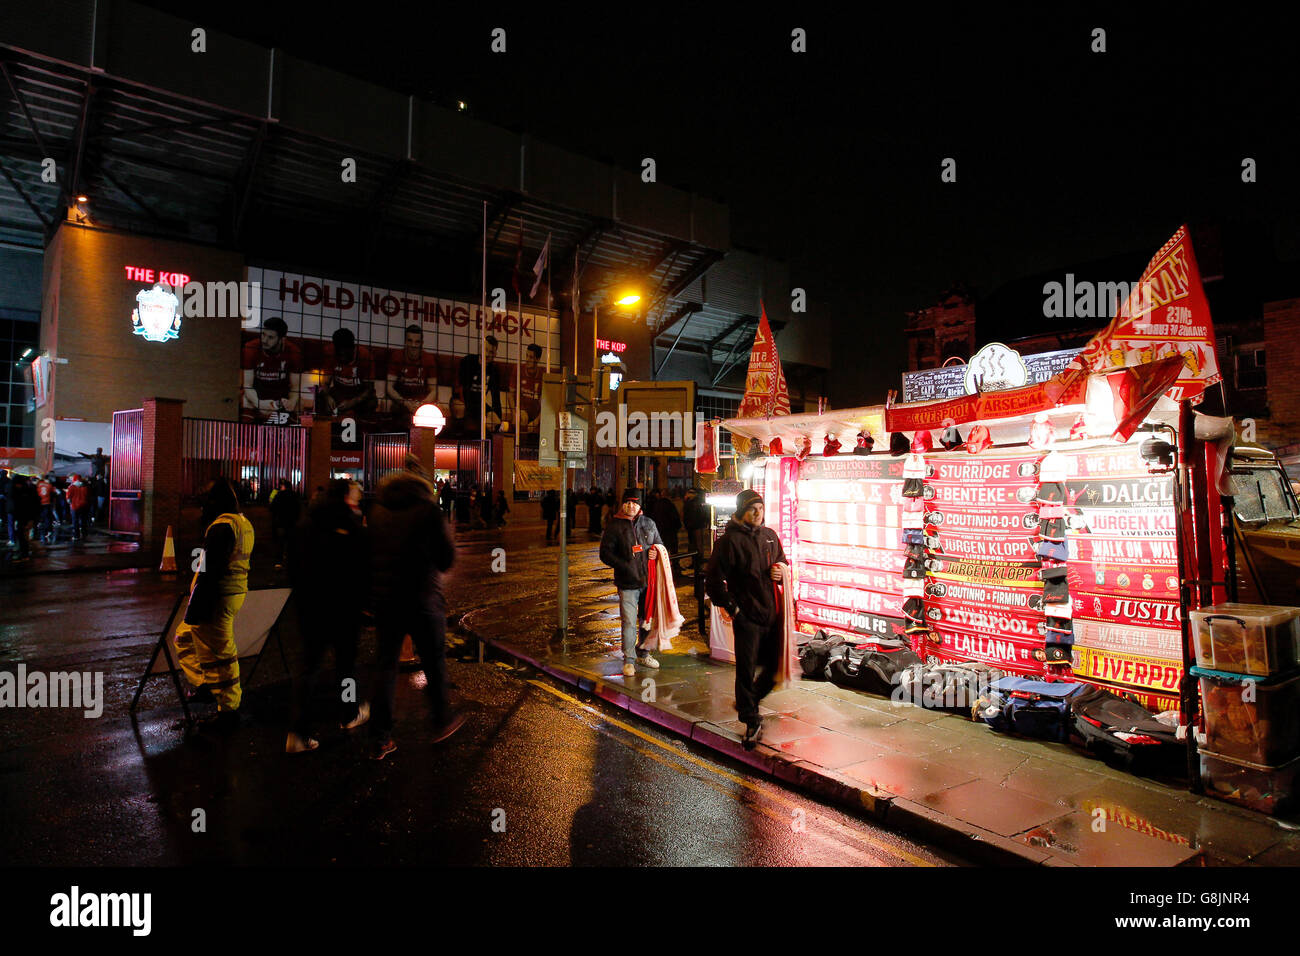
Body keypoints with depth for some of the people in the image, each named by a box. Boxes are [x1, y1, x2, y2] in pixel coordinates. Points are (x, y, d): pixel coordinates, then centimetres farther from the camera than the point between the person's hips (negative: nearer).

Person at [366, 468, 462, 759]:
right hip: (422, 600, -4)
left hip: (384, 600, 4)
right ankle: (442, 721, 28)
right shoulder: (428, 512, -9)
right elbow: (447, 558, -7)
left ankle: (380, 739, 14)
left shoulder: (377, 511, 5)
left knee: (386, 664, 11)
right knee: (434, 662, 12)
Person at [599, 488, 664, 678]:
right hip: (627, 583, -4)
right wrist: (624, 566, -14)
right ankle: (629, 660, 6)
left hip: (648, 579, 4)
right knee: (629, 621, -6)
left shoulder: (648, 523, 11)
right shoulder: (615, 526, -1)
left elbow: (659, 543, 23)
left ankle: (643, 654, 30)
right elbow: (605, 553, -2)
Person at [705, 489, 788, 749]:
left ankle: (748, 701, 37)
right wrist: (730, 607, -10)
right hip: (746, 616, -6)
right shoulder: (730, 540, -8)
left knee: (773, 667, 13)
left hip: (772, 613, 6)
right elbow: (714, 578, -8)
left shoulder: (770, 535, 11)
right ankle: (751, 722, 14)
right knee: (746, 669, -1)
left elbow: (782, 562, 27)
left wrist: (781, 573, 4)